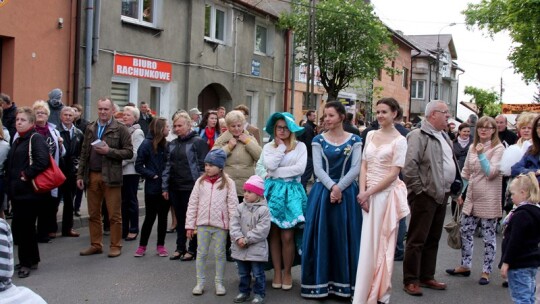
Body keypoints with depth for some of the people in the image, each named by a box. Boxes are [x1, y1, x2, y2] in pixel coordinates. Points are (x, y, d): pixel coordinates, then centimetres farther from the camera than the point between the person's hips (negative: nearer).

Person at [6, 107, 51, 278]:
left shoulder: (36, 138, -10)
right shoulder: (17, 140, 17)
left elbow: (42, 161, -25)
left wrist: (26, 174, -19)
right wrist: (10, 183, 13)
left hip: (29, 191, -9)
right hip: (17, 191, 9)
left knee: (22, 226, -6)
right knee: (25, 226, 16)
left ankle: (26, 262, 6)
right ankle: (32, 260, 27)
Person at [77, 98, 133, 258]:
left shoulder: (120, 129, -2)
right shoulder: (90, 128, 13)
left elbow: (129, 152, -7)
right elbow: (84, 153, 14)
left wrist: (109, 151, -17)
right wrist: (80, 175, 8)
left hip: (111, 176, -5)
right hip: (92, 176, 5)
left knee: (114, 214, 2)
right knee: (93, 214, 11)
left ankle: (115, 246, 11)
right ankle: (96, 245, 21)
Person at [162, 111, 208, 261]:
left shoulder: (198, 142, -6)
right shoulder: (172, 144, 13)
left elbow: (203, 166, -9)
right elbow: (168, 166, 15)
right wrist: (165, 187, 10)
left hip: (191, 187, -6)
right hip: (175, 187, 6)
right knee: (179, 219, 13)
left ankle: (192, 250, 13)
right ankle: (180, 248, 22)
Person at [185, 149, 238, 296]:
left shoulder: (228, 183, -5)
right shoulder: (200, 182, 1)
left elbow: (233, 205, -5)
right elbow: (192, 204, 3)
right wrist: (189, 225, 2)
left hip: (220, 225, -2)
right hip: (202, 223, 2)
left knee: (220, 254, 8)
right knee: (201, 253, 9)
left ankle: (219, 283, 21)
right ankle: (200, 282, 20)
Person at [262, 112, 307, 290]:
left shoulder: (300, 146, 6)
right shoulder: (268, 147, 10)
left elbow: (300, 169, -9)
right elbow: (270, 165, -9)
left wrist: (277, 172, -8)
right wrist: (281, 146, -3)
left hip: (291, 191, -1)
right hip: (273, 190, 2)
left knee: (287, 236, -4)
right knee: (274, 235, 3)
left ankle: (287, 272, 11)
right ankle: (277, 272, 13)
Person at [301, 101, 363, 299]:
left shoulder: (354, 140, 3)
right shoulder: (318, 140, 4)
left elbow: (356, 169, -5)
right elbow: (318, 168, -4)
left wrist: (339, 188, -15)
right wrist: (331, 187, -17)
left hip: (347, 193, 0)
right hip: (322, 192, 0)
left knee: (344, 237, 3)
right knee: (321, 236, 1)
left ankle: (343, 283, 12)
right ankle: (320, 283, 10)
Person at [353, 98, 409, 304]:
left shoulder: (399, 140, -7)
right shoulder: (371, 135, 9)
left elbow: (394, 173, -11)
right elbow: (364, 166, 8)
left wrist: (369, 193, -13)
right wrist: (362, 192, -6)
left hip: (386, 195, -5)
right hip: (367, 194, 5)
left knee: (382, 244, 3)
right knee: (367, 243, 8)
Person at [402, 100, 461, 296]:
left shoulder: (443, 136, 16)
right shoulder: (419, 135, -13)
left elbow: (451, 162, 23)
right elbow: (409, 166, -20)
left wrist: (449, 188, 15)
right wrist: (419, 189, -17)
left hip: (441, 195, 9)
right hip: (425, 195, -9)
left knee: (433, 239, 15)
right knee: (417, 240, -1)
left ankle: (427, 276, 26)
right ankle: (410, 280, 7)